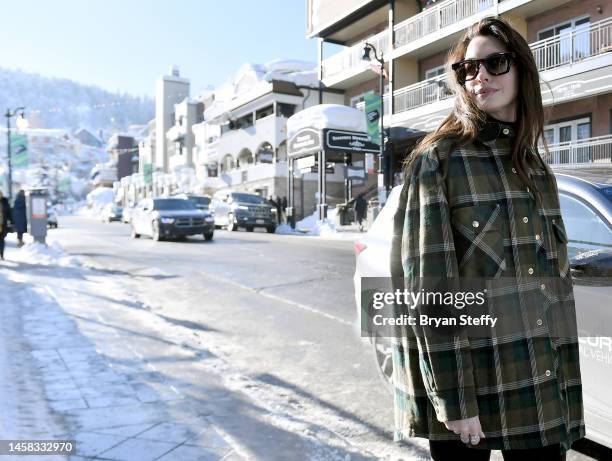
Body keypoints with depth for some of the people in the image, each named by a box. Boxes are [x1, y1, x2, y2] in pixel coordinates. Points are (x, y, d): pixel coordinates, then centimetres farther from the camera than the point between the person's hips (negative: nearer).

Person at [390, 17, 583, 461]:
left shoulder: (538, 171, 12)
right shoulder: (438, 159, -6)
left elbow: (556, 284, 12)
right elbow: (428, 283, -13)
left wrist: (568, 385, 9)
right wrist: (453, 397, -17)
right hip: (466, 380, -5)